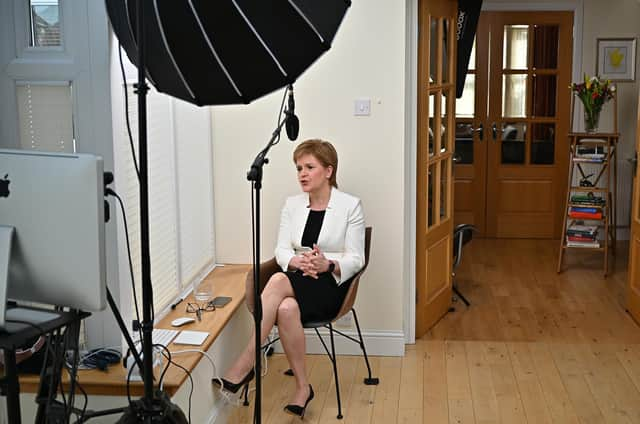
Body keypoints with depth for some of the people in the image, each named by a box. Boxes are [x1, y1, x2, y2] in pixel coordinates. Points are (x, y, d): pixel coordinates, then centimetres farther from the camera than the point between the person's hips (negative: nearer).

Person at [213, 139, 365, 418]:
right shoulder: (292, 205, 12)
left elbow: (356, 259, -4)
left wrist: (327, 264, -24)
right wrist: (297, 262, -18)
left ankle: (243, 367, -33)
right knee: (286, 308, -36)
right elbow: (281, 251, 5)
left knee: (278, 281, -34)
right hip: (297, 280, 4)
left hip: (331, 284, -3)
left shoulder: (350, 205, 0)